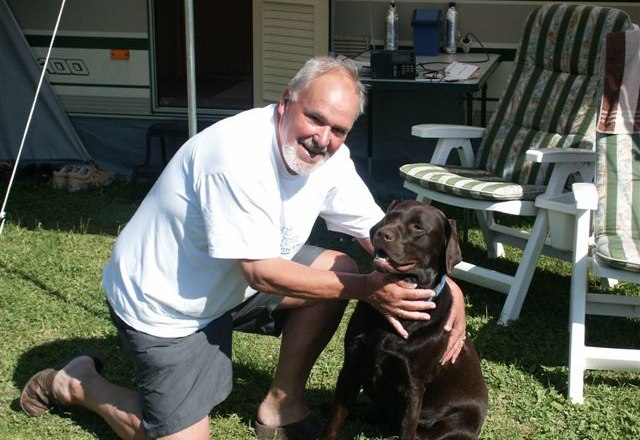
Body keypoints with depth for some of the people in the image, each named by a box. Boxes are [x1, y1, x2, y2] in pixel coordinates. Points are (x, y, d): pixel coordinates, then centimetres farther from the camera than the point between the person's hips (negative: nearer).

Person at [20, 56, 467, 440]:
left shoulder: (328, 156, -8)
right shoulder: (238, 154, -32)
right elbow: (262, 274, -29)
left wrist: (446, 286, -21)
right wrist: (367, 288, -30)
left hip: (227, 286, 8)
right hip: (160, 302, -8)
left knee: (340, 269, -8)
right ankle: (76, 384, 16)